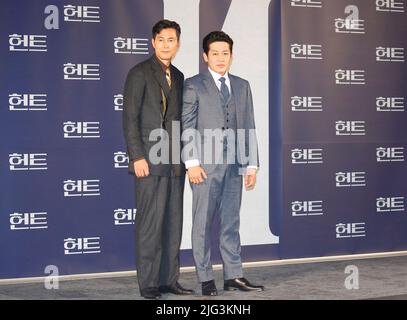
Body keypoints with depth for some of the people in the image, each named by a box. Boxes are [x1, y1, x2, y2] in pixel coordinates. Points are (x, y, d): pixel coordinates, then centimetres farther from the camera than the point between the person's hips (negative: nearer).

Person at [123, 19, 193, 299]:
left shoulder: (178, 76, 17)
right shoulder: (140, 73, -4)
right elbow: (130, 118, -9)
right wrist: (137, 157, -16)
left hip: (175, 163, 7)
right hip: (150, 161, -7)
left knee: (173, 222, 8)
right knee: (150, 223, -5)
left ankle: (169, 280, 15)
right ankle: (148, 283, 3)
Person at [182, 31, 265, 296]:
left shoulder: (242, 86, 15)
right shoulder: (193, 86, 1)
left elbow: (249, 127, 13)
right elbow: (187, 127, -4)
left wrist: (252, 164, 7)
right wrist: (191, 163, -12)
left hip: (234, 164, 4)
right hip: (205, 164, -4)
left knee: (231, 222, 9)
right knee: (203, 223, 1)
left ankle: (233, 276, 15)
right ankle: (206, 278, 8)